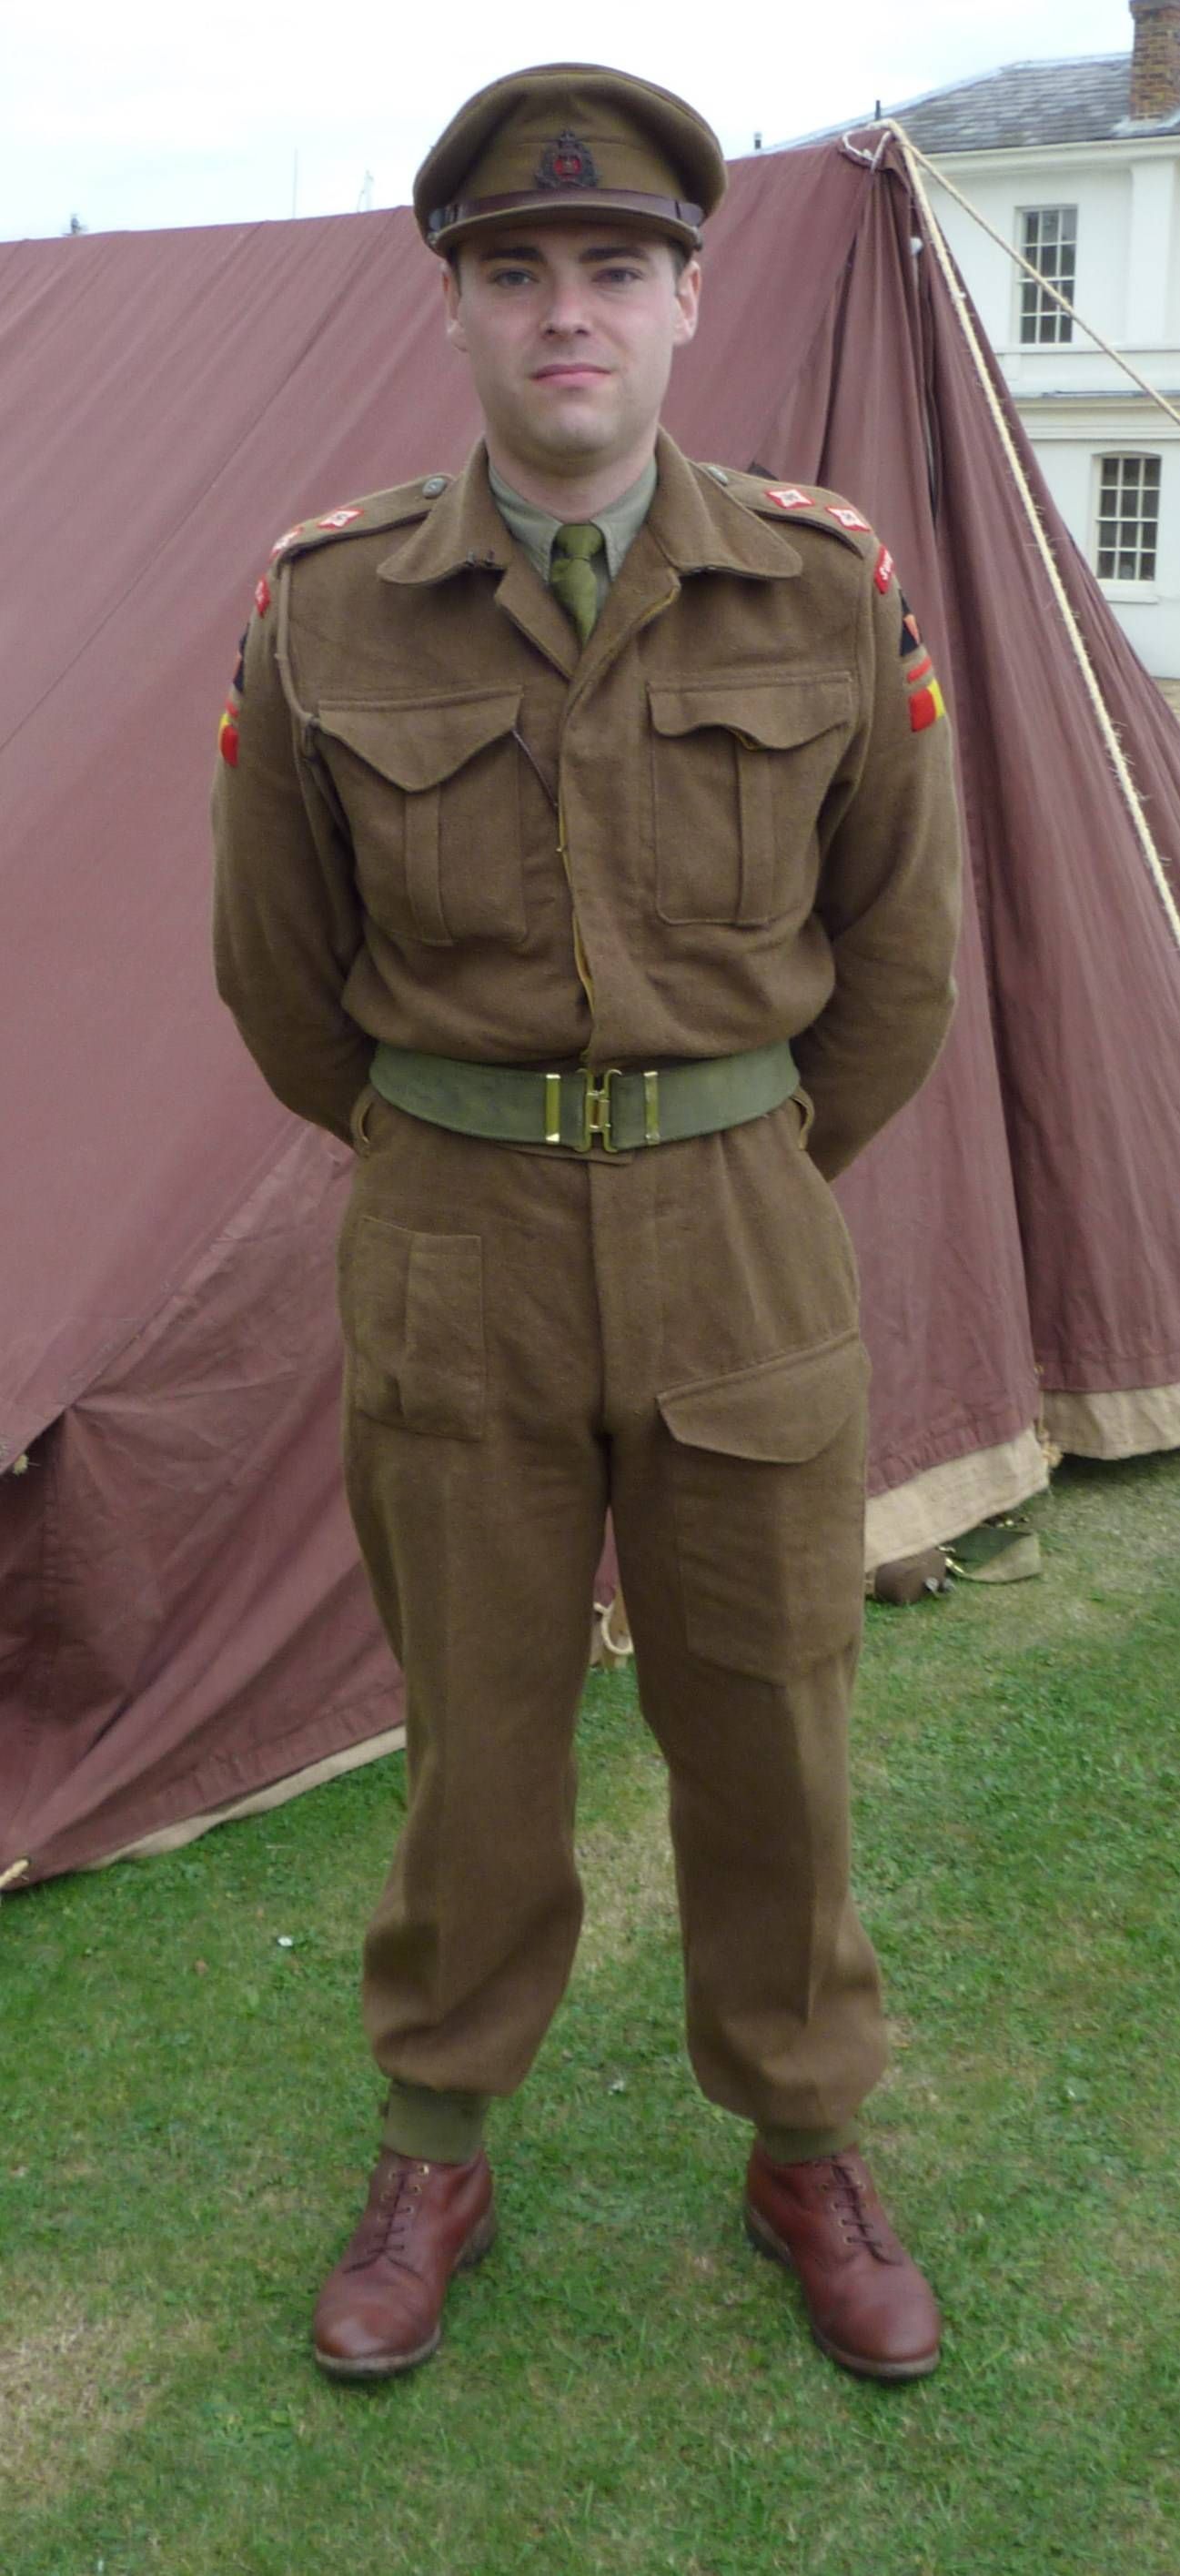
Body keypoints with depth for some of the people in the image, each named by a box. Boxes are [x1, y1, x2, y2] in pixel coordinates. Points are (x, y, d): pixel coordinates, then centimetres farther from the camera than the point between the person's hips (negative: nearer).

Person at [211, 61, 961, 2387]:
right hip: (452, 1262, 0)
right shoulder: (327, 622, -7)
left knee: (765, 1728, 12)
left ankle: (805, 2154, 35)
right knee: (480, 1732, 11)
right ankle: (434, 2162, 34)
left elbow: (892, 954, 7)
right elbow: (283, 983, 6)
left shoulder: (824, 597, -5)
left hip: (741, 1253, 1)